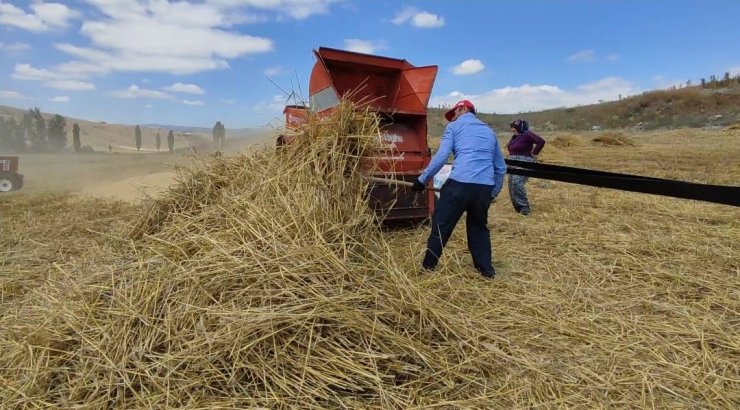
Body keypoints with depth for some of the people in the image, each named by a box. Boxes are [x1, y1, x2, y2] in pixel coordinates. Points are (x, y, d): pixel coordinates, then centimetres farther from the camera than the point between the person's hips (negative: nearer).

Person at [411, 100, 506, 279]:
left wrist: (422, 179, 4)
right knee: (479, 226, 23)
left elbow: (441, 156, -2)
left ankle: (428, 267, 14)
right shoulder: (489, 132, 27)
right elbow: (501, 168, 28)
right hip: (485, 187, 5)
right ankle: (486, 270, 24)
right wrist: (493, 192, 37)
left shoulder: (454, 127, 12)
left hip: (460, 183, -5)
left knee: (441, 225, 7)